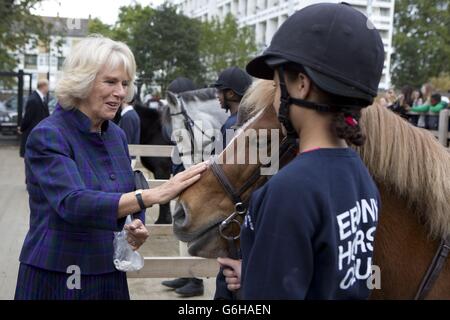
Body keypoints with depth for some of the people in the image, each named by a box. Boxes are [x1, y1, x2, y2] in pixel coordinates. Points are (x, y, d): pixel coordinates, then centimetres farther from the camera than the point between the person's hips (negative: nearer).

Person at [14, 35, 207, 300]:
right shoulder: (47, 136, -14)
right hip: (57, 278, -6)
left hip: (111, 275, 6)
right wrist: (156, 194, -37)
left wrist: (137, 227, -7)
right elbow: (73, 204, -29)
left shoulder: (117, 135, 5)